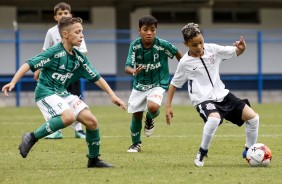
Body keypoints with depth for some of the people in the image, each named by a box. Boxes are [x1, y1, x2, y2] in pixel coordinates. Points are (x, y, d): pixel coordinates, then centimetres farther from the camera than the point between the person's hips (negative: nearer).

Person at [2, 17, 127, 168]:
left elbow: (96, 78, 11)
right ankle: (32, 138, -20)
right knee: (68, 116, -33)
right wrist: (13, 82, -26)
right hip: (46, 92, -7)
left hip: (63, 93, 7)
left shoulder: (79, 57, 6)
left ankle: (93, 159, 11)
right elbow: (29, 65, -16)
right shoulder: (54, 52, -14)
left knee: (91, 121, -4)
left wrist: (112, 95, 5)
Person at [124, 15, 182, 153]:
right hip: (139, 85, 3)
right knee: (136, 115, 8)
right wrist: (134, 71, -42)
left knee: (153, 107, -29)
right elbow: (127, 68, -20)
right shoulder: (135, 46, -15)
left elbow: (177, 53, 1)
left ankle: (150, 119, 9)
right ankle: (136, 144, 34)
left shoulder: (162, 45, -19)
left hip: (158, 84, -2)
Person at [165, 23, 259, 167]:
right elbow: (174, 84, 8)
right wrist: (168, 107, 6)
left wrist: (242, 48, -14)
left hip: (222, 95, 5)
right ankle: (202, 154, -17)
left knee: (253, 117, -6)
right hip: (203, 100, -5)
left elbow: (236, 52, 10)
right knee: (214, 118, -38)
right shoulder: (185, 63, -6)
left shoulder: (212, 49, 0)